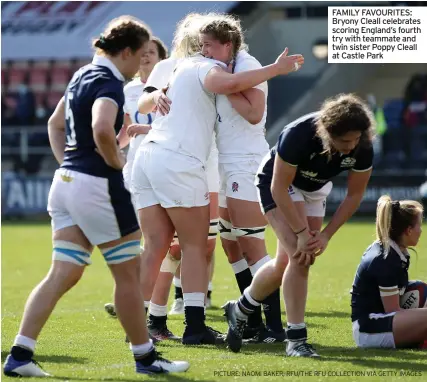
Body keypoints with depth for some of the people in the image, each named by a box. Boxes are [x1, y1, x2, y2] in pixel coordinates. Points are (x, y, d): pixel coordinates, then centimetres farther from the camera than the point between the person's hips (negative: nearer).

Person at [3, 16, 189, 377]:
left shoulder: (83, 75, 14)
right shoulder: (109, 82, -16)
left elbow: (55, 124, 27)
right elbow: (101, 129, -34)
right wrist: (117, 161, -16)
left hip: (65, 182, 9)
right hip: (97, 185, -9)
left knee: (63, 274, 6)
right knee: (129, 273, 5)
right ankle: (145, 357, 15)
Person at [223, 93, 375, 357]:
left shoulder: (362, 147, -26)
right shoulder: (299, 135, -39)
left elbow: (355, 194, -10)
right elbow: (279, 188, -29)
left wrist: (326, 234, -14)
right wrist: (302, 233, -28)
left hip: (315, 189, 5)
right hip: (278, 184, -5)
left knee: (286, 263, 7)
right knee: (300, 256, -21)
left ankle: (240, 310, 32)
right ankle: (296, 338, -15)